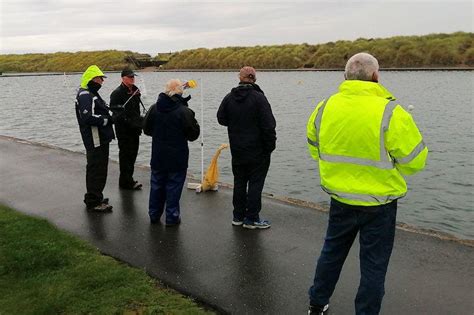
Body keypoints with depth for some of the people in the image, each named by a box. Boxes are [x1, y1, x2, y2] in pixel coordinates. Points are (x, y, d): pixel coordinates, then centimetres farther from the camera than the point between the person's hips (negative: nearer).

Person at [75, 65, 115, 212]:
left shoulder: (91, 94, 19)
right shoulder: (85, 95, -16)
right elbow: (88, 117, -27)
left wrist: (109, 116, 8)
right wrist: (107, 120, -18)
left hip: (100, 139, 11)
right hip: (95, 140, -11)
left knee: (99, 169, 18)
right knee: (96, 170, -5)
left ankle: (95, 197, 30)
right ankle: (93, 202, 3)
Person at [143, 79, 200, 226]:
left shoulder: (154, 108, -2)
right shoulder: (184, 111, -17)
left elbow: (147, 129, 9)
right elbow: (193, 135, -9)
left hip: (158, 156, 4)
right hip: (177, 157, -4)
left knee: (157, 184, 15)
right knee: (174, 186, 5)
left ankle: (154, 214, 26)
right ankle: (172, 217, 10)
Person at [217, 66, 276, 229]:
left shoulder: (229, 98, 1)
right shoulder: (258, 98, -14)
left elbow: (221, 119, 11)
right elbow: (268, 125, -16)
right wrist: (270, 146, -8)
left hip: (237, 150, 5)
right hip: (257, 151, -5)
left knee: (239, 182, 14)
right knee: (255, 182, 2)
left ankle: (238, 215, 21)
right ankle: (252, 218, 5)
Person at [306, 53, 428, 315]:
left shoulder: (324, 108, -5)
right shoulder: (390, 114, -19)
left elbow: (316, 150, 10)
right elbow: (414, 161, -10)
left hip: (340, 200, 4)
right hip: (379, 205, -4)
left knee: (332, 251, 23)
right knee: (374, 265, 12)